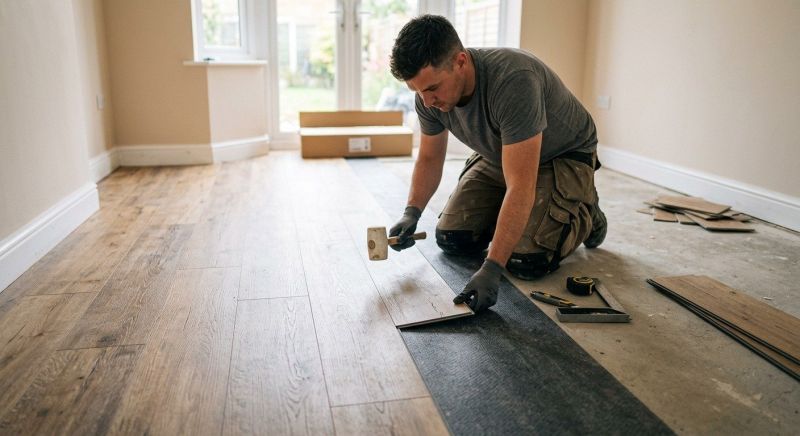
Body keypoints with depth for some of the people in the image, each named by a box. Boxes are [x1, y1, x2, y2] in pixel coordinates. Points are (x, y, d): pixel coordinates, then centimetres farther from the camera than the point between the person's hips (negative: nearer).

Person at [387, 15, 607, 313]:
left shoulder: (513, 81, -39)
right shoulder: (429, 95, -17)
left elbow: (520, 187, -39)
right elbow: (429, 159, 0)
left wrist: (492, 268, -41)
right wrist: (412, 213, -16)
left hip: (563, 156, -6)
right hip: (499, 156, 6)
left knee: (525, 261, -20)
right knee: (452, 239, -5)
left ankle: (585, 215, 9)